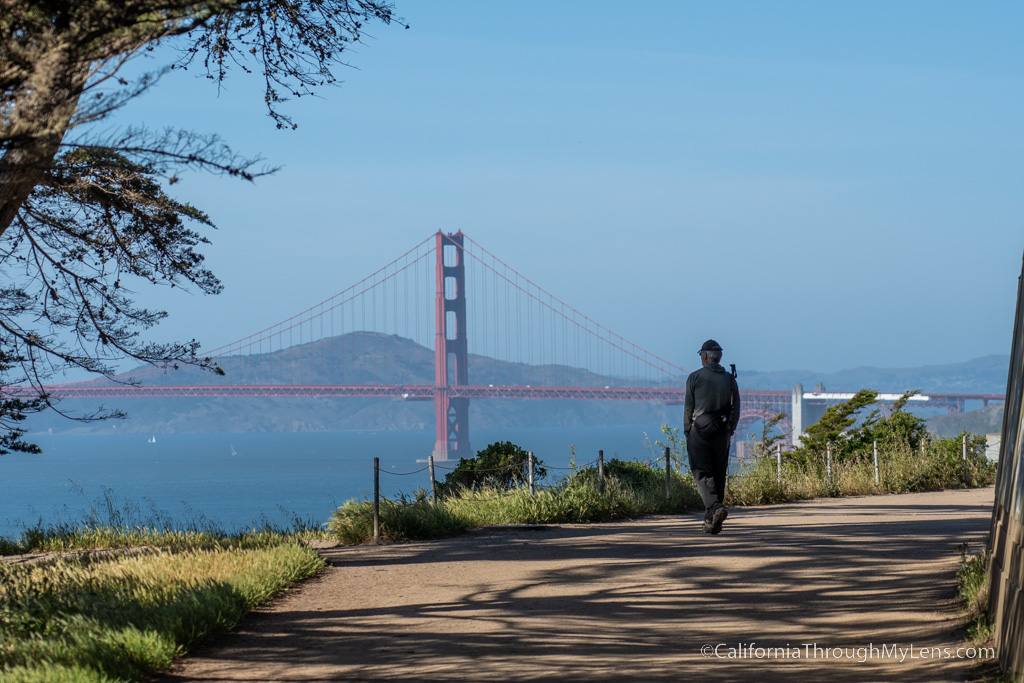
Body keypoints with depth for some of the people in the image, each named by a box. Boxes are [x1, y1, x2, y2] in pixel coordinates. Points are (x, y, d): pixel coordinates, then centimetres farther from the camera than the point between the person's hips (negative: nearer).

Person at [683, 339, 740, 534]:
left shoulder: (695, 377, -3)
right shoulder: (730, 379, 8)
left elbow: (688, 408, -2)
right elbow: (736, 410, 8)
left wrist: (687, 432, 8)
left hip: (699, 431, -4)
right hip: (722, 435, 4)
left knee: (702, 474, -3)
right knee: (718, 475, 9)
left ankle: (715, 506, -28)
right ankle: (711, 521, 11)